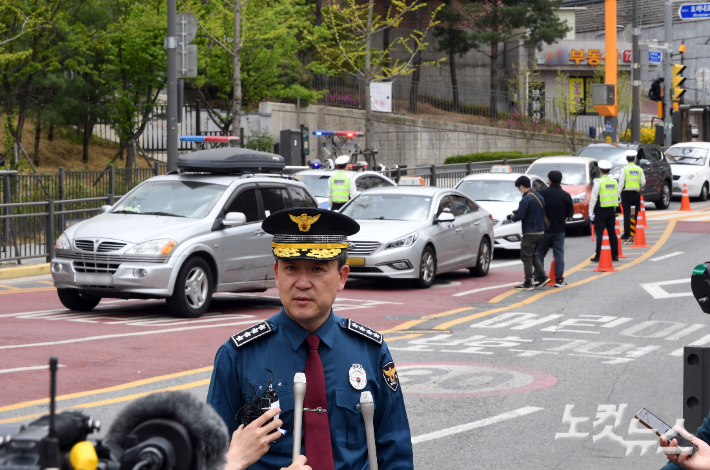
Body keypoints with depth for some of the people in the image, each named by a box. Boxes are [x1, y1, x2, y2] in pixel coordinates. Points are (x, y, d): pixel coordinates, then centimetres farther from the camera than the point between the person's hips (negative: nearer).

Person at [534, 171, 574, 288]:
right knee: (559, 254, 6)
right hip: (559, 229, 0)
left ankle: (537, 278, 6)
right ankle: (559, 279, 3)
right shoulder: (566, 195, -4)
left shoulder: (542, 193, -8)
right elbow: (570, 212, 2)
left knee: (540, 253, 10)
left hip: (544, 229, 0)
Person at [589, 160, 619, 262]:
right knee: (612, 233, 10)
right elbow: (617, 197, 12)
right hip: (611, 210, 6)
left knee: (599, 234, -4)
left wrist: (591, 211, -7)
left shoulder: (598, 182, -11)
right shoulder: (614, 182, 7)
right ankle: (615, 255, 12)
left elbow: (593, 198, -11)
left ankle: (598, 256, -7)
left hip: (601, 210, -5)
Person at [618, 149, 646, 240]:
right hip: (636, 193, 3)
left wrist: (618, 194, -7)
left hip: (626, 193, -3)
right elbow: (643, 182, 3)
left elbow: (621, 182, -10)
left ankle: (627, 233, -4)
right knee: (637, 213, 8)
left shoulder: (625, 169, -6)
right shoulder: (639, 169, 4)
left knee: (627, 214, -2)